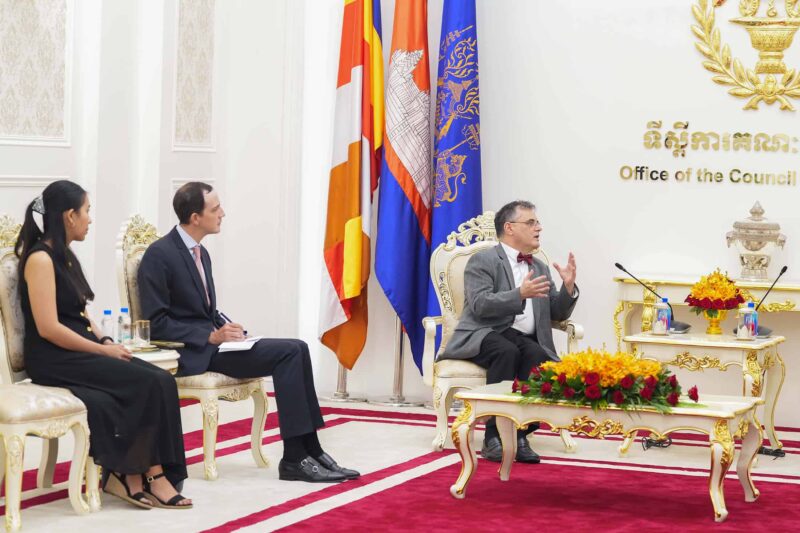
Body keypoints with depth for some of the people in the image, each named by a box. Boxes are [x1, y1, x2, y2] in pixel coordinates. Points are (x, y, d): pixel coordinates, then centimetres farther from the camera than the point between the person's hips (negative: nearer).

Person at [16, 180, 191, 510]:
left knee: (161, 381, -14)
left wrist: (107, 342, 0)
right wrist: (103, 350, -14)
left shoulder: (66, 257, 17)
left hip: (81, 351, 9)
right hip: (55, 360, -9)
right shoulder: (40, 259, -12)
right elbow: (48, 328, -19)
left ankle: (130, 473, -17)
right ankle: (150, 474, -12)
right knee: (148, 384, -21)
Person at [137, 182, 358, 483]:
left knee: (296, 350, -11)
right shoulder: (159, 255, -12)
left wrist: (227, 329, 1)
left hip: (209, 342, 8)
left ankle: (310, 452, -12)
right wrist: (212, 336, -20)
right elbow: (156, 323, -16)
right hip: (191, 354, -8)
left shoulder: (201, 253, 15)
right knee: (288, 353, -20)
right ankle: (295, 458, -18)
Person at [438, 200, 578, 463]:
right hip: (485, 335, -5)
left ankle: (520, 435, -26)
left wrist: (568, 286, 0)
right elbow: (480, 305, -13)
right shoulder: (483, 261, 2)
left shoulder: (540, 268, 22)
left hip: (526, 339, 5)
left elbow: (558, 314, 18)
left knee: (538, 357, -30)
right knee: (507, 351, -37)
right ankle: (494, 436, -32)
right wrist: (521, 294, -25)